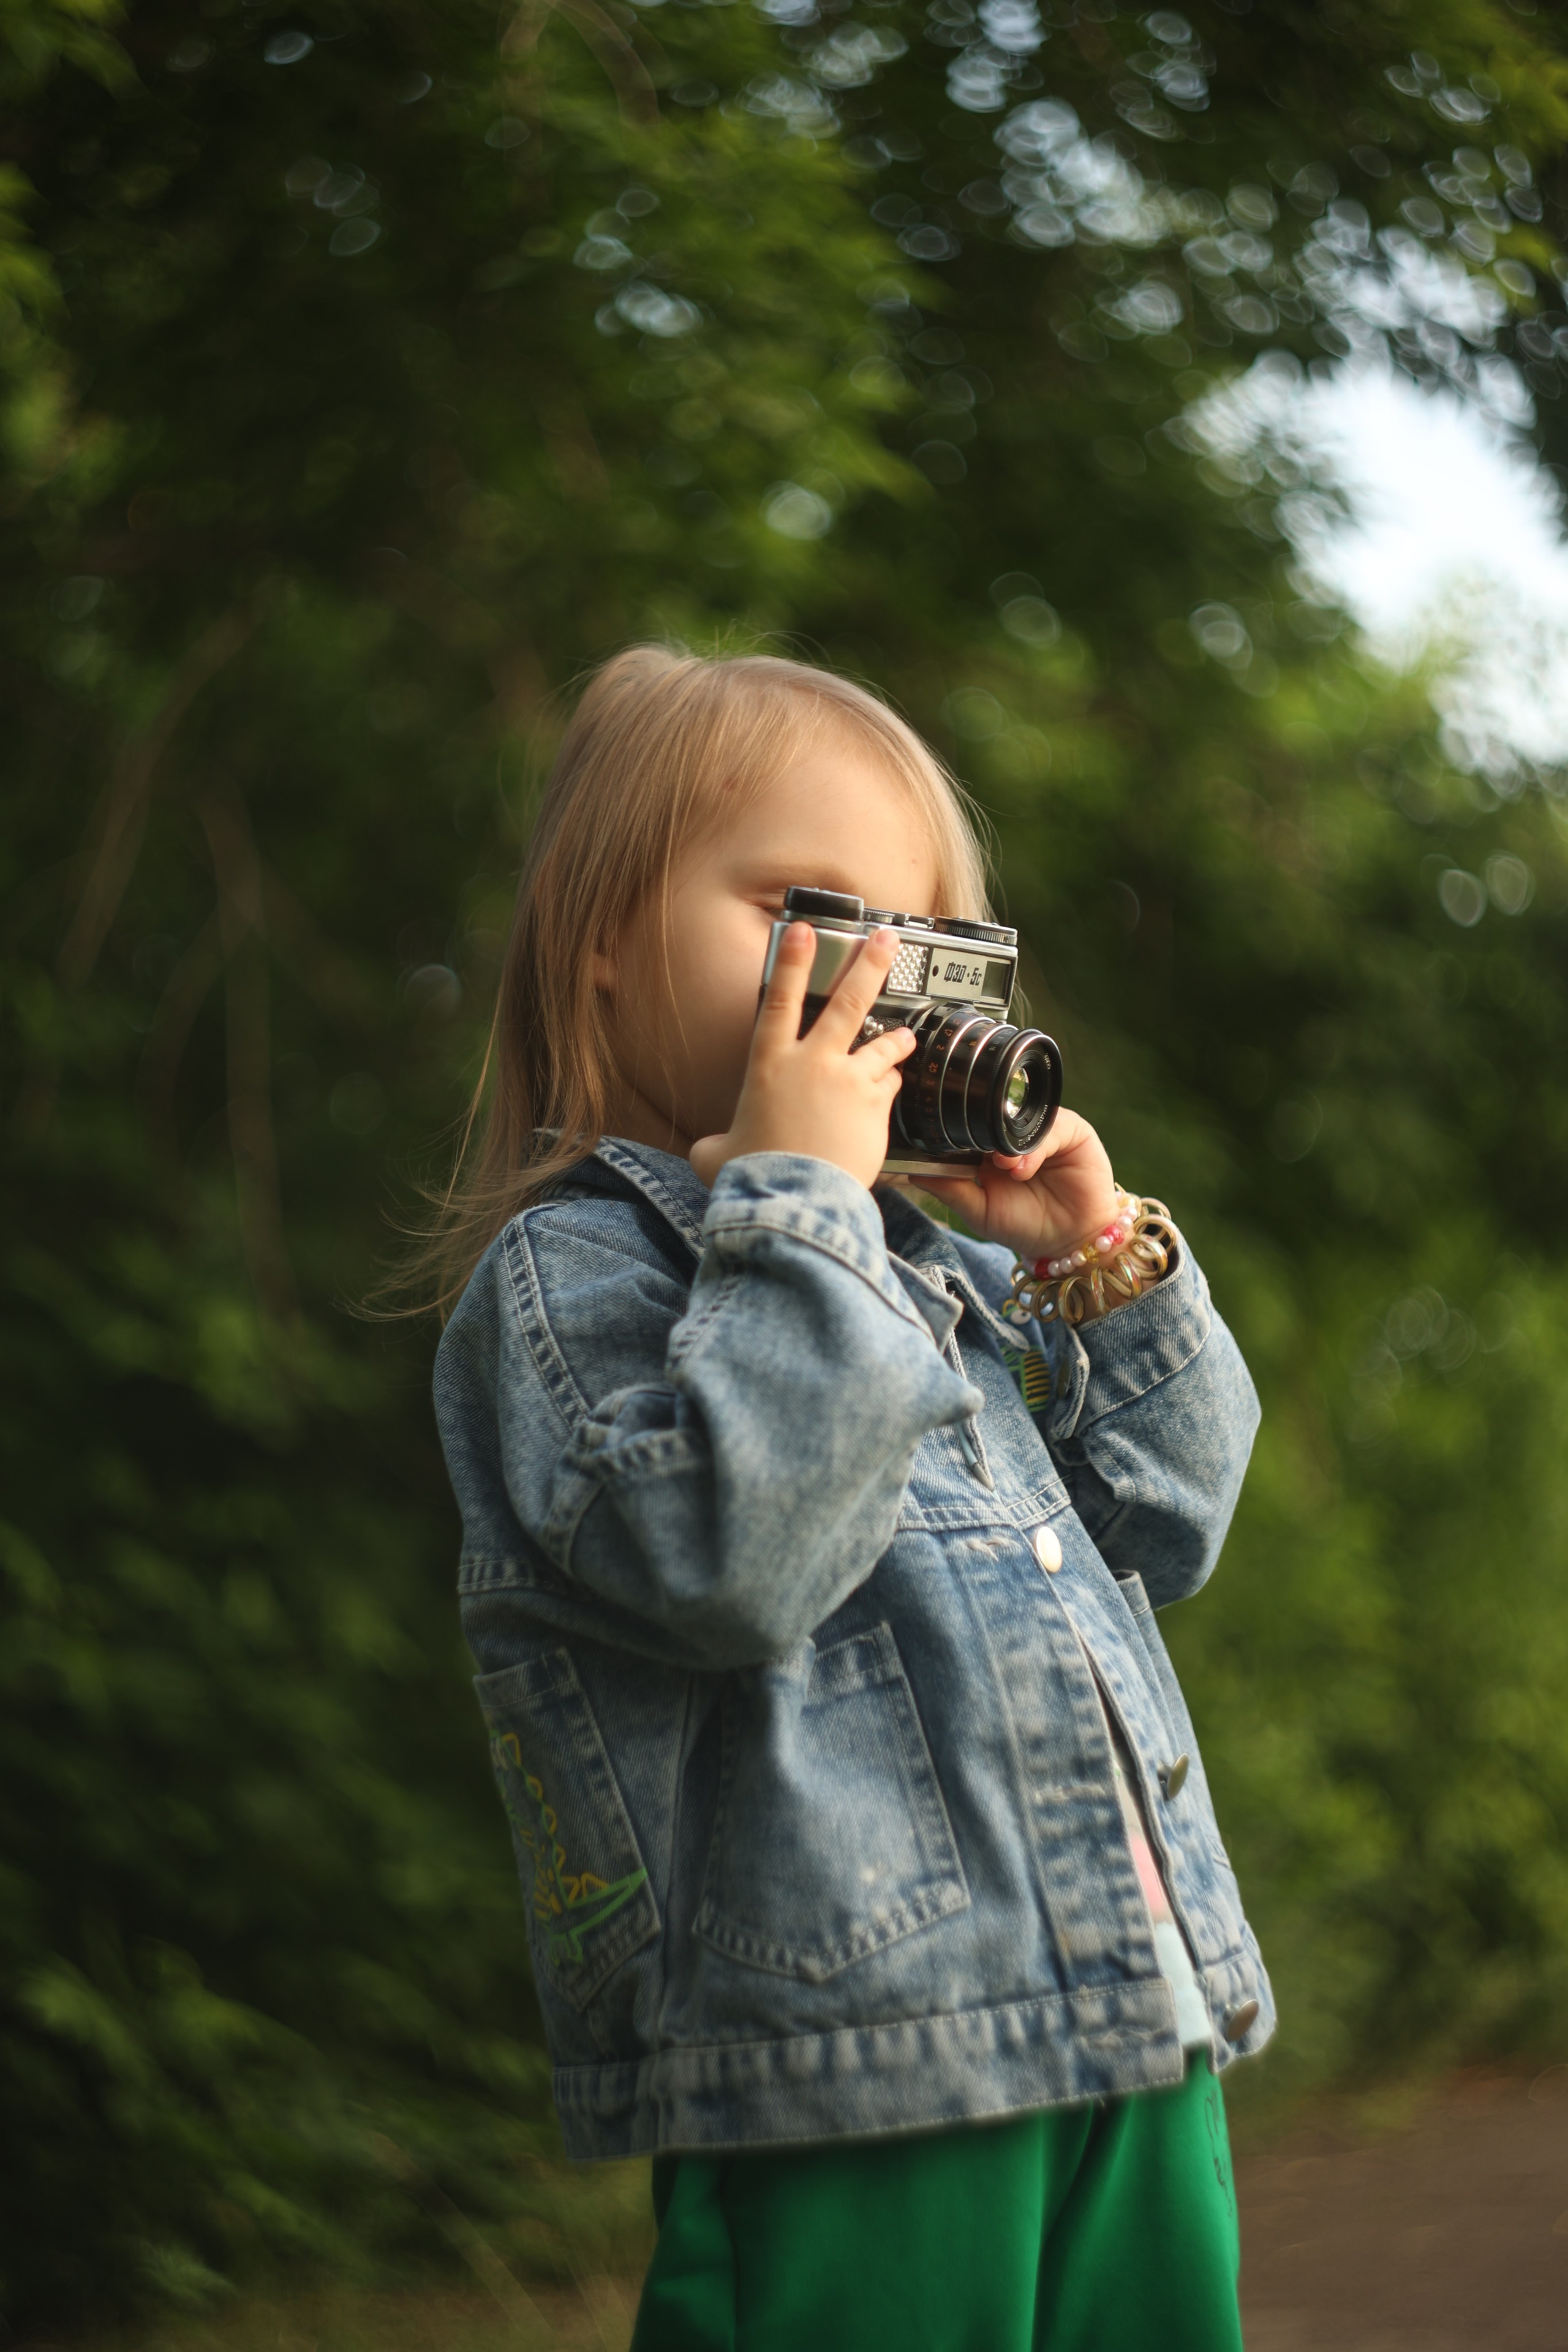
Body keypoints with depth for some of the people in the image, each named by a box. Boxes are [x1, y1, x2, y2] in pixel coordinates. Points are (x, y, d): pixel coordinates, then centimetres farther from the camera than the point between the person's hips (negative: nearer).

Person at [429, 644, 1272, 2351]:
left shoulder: (933, 1266, 20)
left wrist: (1106, 1265, 9)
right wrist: (797, 1199, -17)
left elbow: (1154, 1526, 23)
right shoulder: (568, 1268, -4)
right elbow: (722, 1559, -21)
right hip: (856, 2050, -8)